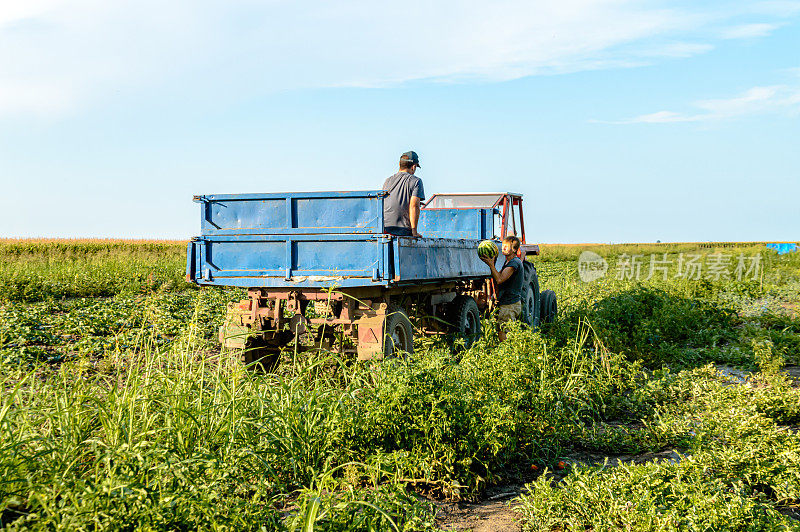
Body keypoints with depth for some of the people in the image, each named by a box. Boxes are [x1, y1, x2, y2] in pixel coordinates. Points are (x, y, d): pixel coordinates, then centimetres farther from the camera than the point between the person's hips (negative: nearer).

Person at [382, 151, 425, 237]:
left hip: (385, 228, 6)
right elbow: (414, 206, -12)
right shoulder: (416, 181, 0)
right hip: (403, 230, -5)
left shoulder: (387, 181, 16)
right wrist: (414, 231, -12)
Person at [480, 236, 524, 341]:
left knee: (503, 334, -11)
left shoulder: (515, 262, -15)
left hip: (510, 305, -10)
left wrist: (491, 265, -19)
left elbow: (500, 280, -25)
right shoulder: (508, 262, 17)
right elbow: (496, 279, 16)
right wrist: (491, 264, 5)